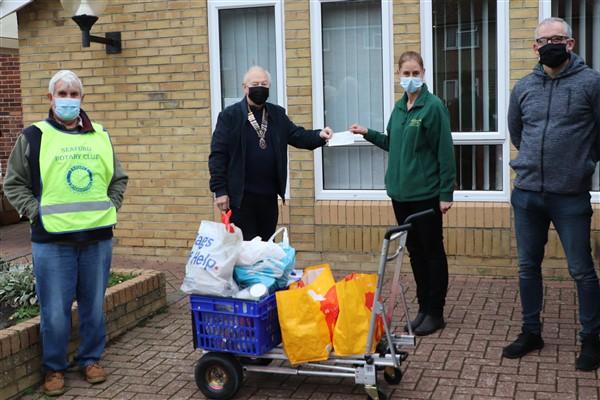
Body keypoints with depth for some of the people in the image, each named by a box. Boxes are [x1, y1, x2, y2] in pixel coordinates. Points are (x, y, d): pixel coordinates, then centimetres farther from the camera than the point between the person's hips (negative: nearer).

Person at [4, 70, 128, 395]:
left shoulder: (101, 136, 11)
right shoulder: (34, 136, 1)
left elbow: (118, 179, 20)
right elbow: (14, 185, 4)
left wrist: (110, 207, 7)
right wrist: (37, 212, -6)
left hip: (98, 236, 3)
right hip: (52, 240, -3)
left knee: (94, 305, 12)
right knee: (55, 310, 3)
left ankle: (90, 359, 28)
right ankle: (54, 368, 19)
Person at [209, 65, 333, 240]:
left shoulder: (277, 114, 10)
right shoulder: (229, 115, -5)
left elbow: (297, 135, 4)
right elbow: (218, 155, -8)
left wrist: (319, 135, -18)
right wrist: (220, 190, -13)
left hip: (269, 195, 5)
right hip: (241, 195, -5)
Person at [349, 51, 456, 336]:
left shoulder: (433, 106, -10)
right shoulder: (399, 107, 11)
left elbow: (445, 152, -12)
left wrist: (446, 193, -14)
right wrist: (368, 133, 13)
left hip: (426, 195, -7)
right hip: (401, 193, 7)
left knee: (432, 251, 4)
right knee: (415, 251, 14)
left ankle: (435, 312, 14)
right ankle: (423, 308, 25)